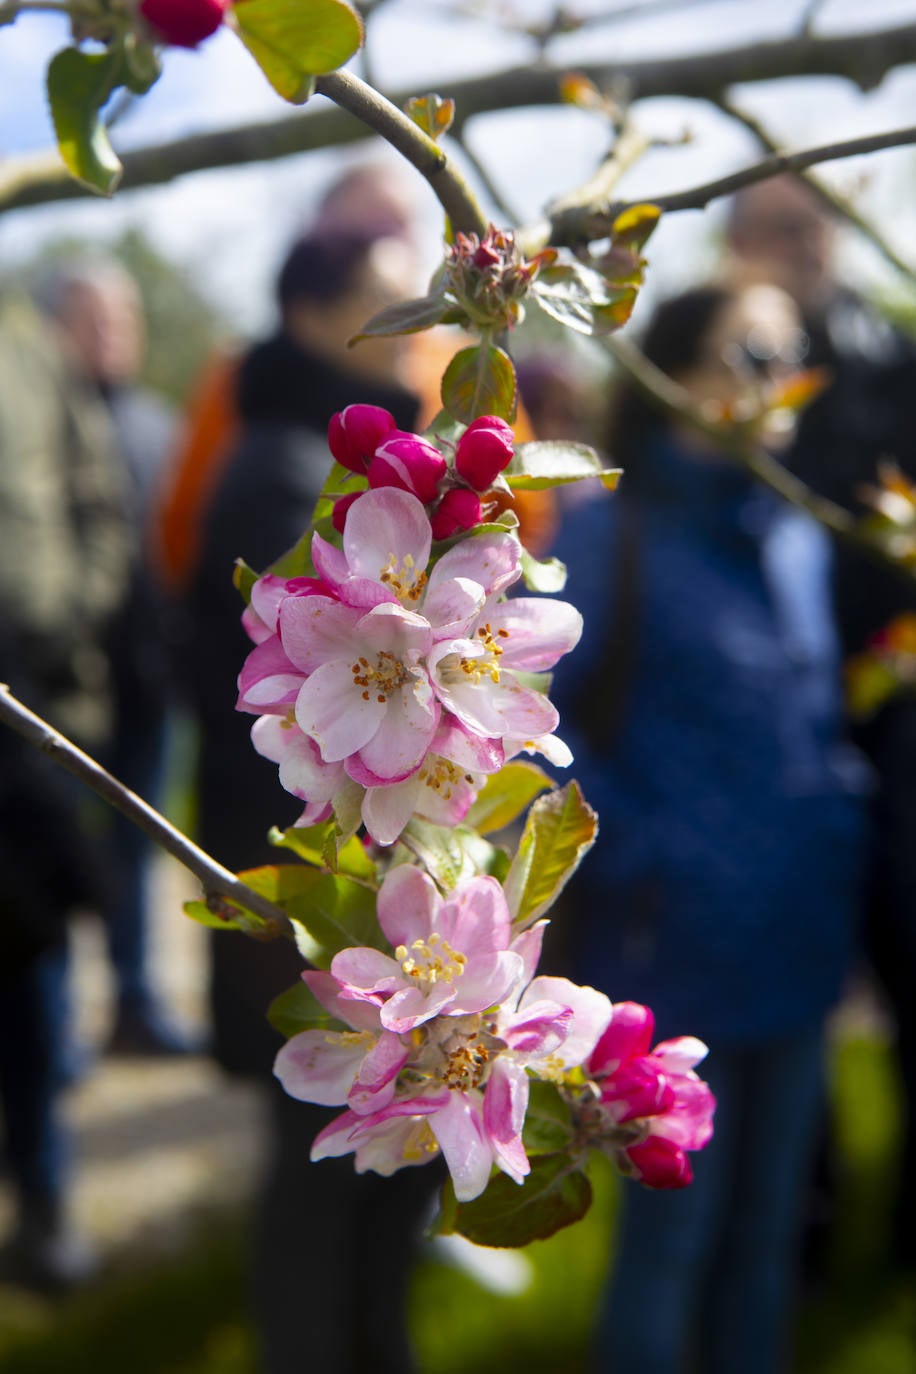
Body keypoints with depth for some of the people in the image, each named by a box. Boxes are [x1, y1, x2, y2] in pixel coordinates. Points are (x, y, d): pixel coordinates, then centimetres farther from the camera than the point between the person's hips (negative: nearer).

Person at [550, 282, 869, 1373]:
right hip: (675, 951, -6)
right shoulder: (614, 533, -10)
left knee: (767, 1225, 17)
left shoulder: (798, 538, 9)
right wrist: (636, 853, -15)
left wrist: (840, 817, 6)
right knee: (674, 1233, 7)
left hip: (798, 945, 6)